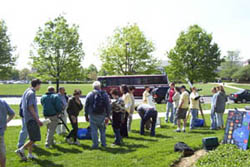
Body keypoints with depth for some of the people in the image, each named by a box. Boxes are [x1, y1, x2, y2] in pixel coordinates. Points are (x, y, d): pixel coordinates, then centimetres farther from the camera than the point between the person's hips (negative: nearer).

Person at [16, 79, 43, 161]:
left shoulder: (27, 92, 15)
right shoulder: (32, 93, -14)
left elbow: (23, 107, 19)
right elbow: (30, 107, -19)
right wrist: (37, 119, -17)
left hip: (28, 119, 10)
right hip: (32, 119, -10)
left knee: (32, 138, 15)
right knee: (35, 138, -6)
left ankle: (30, 154, 19)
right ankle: (21, 150, -4)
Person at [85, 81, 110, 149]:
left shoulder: (89, 95, 1)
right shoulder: (105, 94, 1)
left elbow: (86, 106, 3)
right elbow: (108, 106, -1)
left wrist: (86, 115, 10)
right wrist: (107, 116, 2)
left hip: (93, 115, -1)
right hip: (102, 115, 1)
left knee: (94, 130, 5)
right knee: (102, 130, 14)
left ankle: (95, 144, 6)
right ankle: (103, 143, 20)